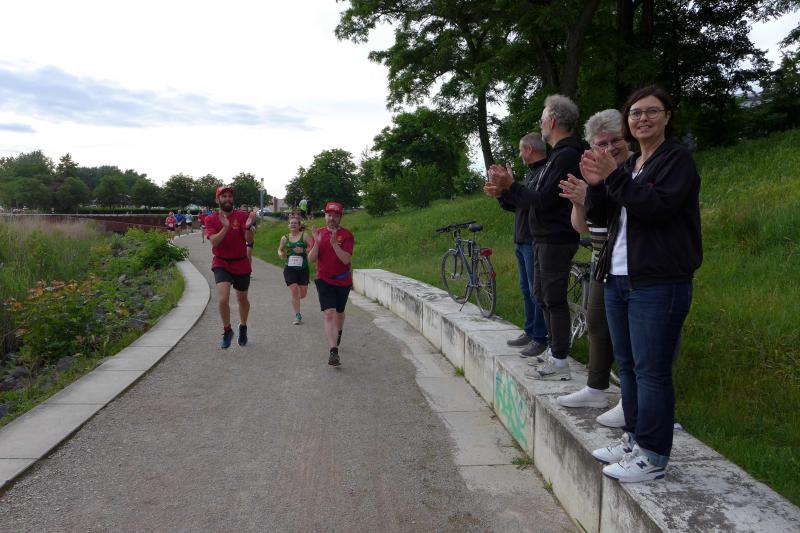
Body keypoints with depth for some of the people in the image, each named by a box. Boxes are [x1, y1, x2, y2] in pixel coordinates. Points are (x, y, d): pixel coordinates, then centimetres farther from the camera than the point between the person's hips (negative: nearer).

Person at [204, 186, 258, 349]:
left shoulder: (243, 216, -4)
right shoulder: (211, 219, -2)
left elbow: (249, 240, -14)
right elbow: (214, 241, -17)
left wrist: (248, 227, -35)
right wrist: (225, 227, -33)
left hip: (241, 264, 1)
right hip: (221, 264, -1)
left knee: (242, 299, 16)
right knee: (223, 299, -19)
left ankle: (243, 327, 42)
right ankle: (227, 331, 4)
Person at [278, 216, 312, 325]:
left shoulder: (304, 236, -2)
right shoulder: (285, 238, 5)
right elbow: (280, 249, 19)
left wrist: (303, 250, -22)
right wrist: (281, 254, -3)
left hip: (303, 268, 0)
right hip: (290, 269, 0)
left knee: (303, 294, 6)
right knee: (294, 291, -9)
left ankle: (294, 300, 42)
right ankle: (297, 316, 2)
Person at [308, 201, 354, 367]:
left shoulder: (346, 235, -7)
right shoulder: (319, 233, 2)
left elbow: (346, 259, -19)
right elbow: (311, 259, -4)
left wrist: (334, 243, -28)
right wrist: (317, 243, -19)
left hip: (343, 281, 0)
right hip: (324, 280, 0)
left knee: (339, 312, 19)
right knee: (329, 314, -15)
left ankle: (338, 333, 51)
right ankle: (333, 352, -21)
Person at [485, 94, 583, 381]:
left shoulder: (566, 156, -17)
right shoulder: (560, 154, 17)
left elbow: (543, 200, -23)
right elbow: (539, 197, 16)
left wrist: (511, 185, -12)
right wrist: (504, 190, 7)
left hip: (556, 240, -11)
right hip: (546, 237, 11)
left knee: (554, 299, -5)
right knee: (542, 294, 17)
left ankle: (560, 363, 3)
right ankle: (554, 350, 29)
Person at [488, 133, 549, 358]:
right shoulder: (532, 172, 19)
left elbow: (531, 201, -25)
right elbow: (516, 206, 20)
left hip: (535, 243, -10)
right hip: (522, 241, 10)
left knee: (536, 291, -5)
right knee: (526, 290, 15)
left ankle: (540, 338, 3)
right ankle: (529, 332, 24)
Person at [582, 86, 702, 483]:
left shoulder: (677, 159, -4)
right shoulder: (629, 165, 18)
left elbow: (659, 206, -20)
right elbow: (601, 215, 13)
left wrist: (614, 177, -22)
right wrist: (596, 184, -5)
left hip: (658, 283, -8)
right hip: (618, 280, 8)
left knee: (651, 370, -4)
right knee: (627, 364, 13)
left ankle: (653, 455, 5)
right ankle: (633, 438, 25)